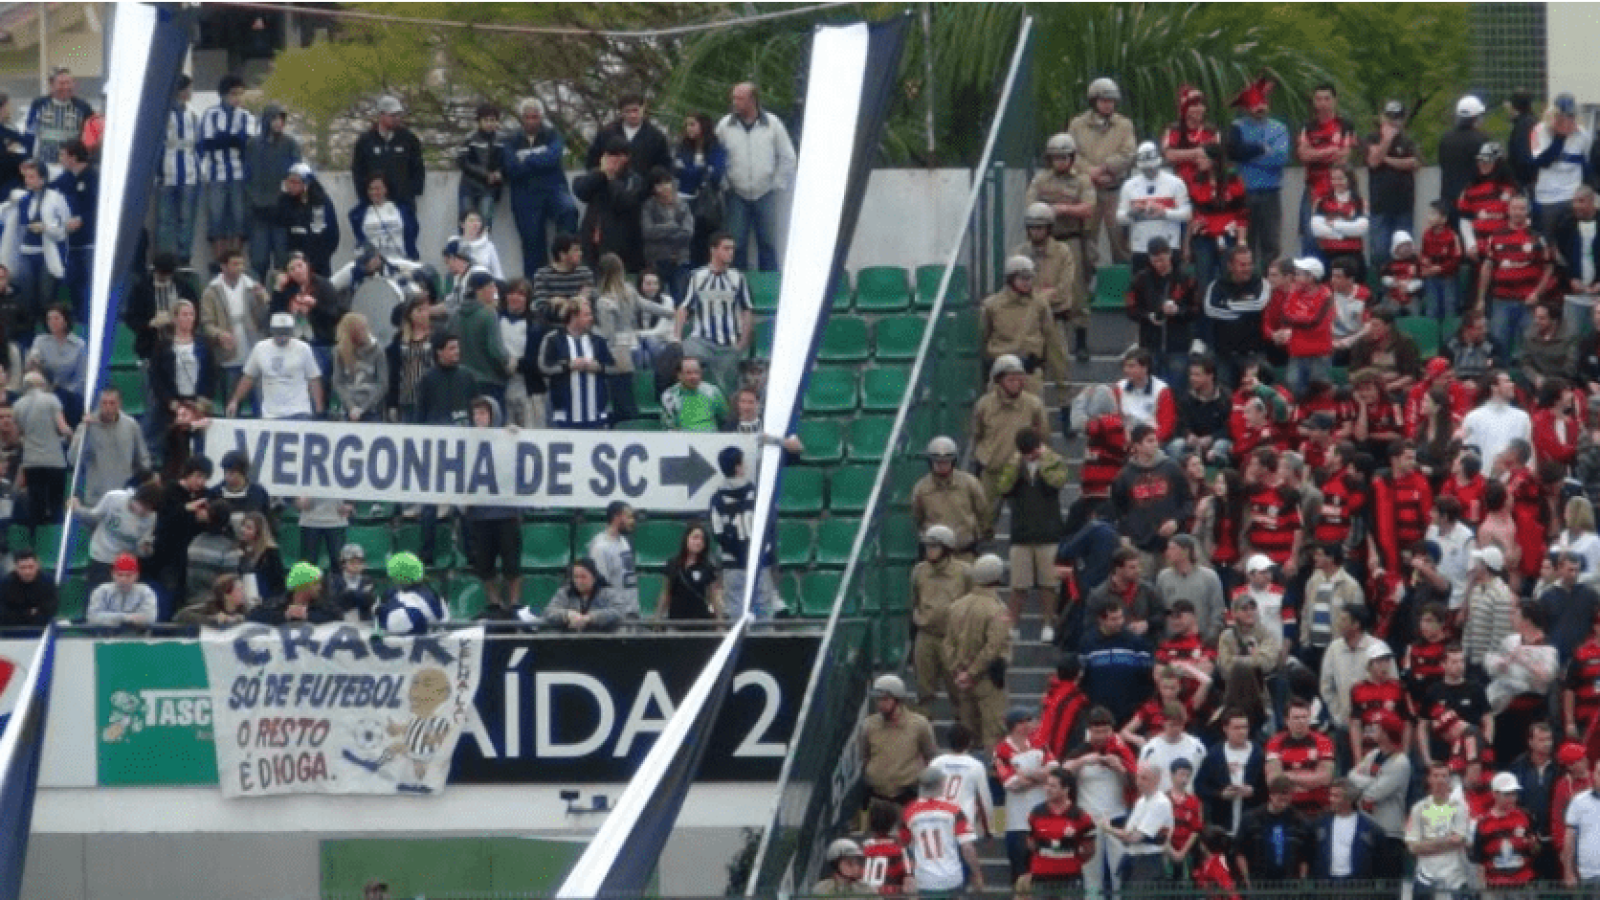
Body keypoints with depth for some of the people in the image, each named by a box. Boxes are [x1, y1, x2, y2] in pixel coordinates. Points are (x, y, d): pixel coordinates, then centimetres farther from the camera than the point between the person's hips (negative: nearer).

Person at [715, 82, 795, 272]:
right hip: (737, 195, 1)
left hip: (765, 194, -1)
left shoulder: (772, 124, -1)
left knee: (768, 243, 3)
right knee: (735, 244, 0)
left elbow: (787, 157, 6)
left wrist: (778, 184, 2)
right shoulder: (725, 125, 1)